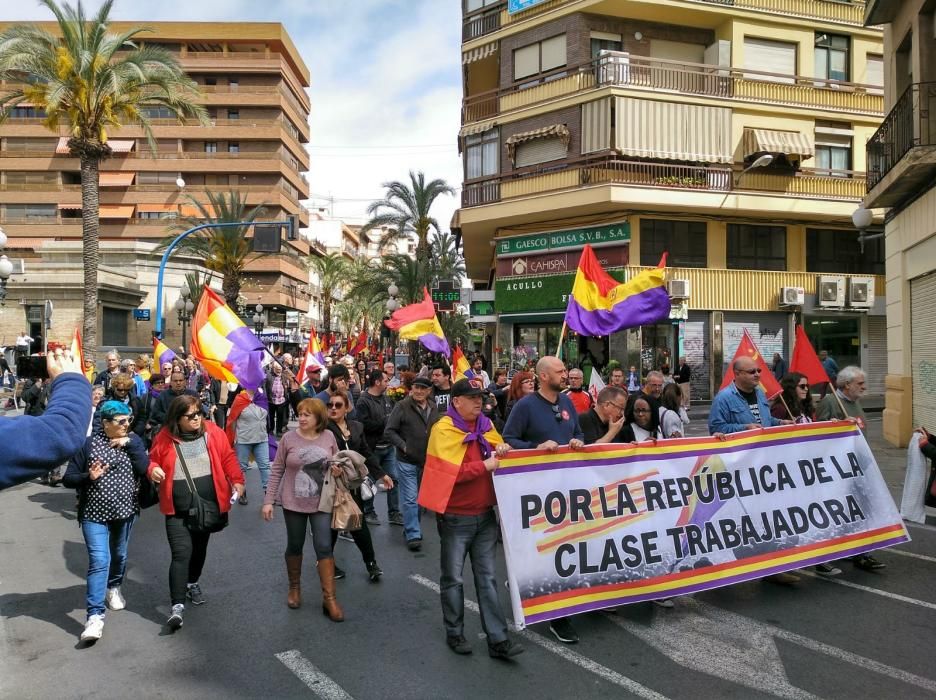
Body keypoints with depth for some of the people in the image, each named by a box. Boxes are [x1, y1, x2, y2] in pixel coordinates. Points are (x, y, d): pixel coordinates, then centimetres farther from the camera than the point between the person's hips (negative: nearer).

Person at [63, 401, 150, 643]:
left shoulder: (133, 440, -1)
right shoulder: (88, 443, -10)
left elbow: (144, 469, -13)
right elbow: (68, 478, -6)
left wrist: (129, 444, -17)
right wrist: (89, 477, -25)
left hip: (125, 510, 4)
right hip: (95, 513, -4)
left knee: (119, 555, 20)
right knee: (99, 561, -12)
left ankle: (113, 588, 47)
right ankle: (95, 616, -10)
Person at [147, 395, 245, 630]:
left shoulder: (213, 433, -4)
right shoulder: (164, 438, -6)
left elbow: (228, 458, 2)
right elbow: (153, 460, 7)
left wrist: (237, 481, -7)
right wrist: (153, 470, -15)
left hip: (208, 505, 2)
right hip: (177, 509, -2)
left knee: (199, 549, 19)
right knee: (181, 553, -10)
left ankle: (193, 583, 44)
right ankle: (177, 605, -6)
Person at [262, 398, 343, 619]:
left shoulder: (329, 436, -4)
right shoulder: (288, 438, -9)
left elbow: (336, 462, 13)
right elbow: (277, 470, -3)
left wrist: (337, 470, -11)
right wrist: (268, 500, -6)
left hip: (321, 502, 0)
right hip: (293, 501, 0)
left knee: (324, 547, -3)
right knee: (295, 546, 14)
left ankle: (329, 598, 6)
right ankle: (294, 588, 37)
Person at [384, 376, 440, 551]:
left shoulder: (433, 408, 6)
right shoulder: (402, 406, -10)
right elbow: (389, 431, -10)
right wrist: (404, 446, -15)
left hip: (427, 460, 6)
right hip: (407, 461, -6)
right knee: (410, 499, -4)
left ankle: (411, 529, 31)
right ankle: (413, 535, 4)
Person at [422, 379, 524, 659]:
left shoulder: (486, 425, 6)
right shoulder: (443, 430, -13)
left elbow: (499, 449, 21)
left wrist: (503, 450, -2)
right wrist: (484, 466, -20)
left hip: (485, 514, 5)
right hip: (455, 517, -5)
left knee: (488, 578, 9)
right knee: (453, 578, 9)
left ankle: (498, 639, 14)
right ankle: (454, 634, 26)